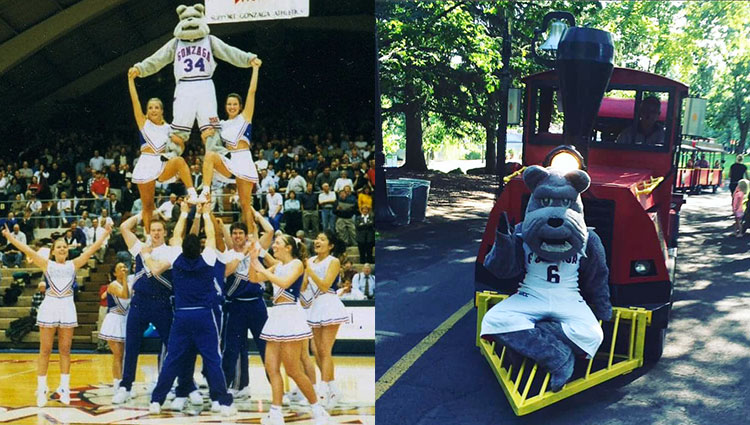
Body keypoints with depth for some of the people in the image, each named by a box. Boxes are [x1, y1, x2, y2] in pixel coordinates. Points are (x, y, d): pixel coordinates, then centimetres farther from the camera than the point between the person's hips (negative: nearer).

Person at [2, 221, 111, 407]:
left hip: (67, 307, 1)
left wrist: (106, 234, 0)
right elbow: (27, 250, -2)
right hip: (49, 306, -1)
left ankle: (64, 388, 10)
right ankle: (41, 389, 4)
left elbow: (91, 249, 6)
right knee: (45, 350, 0)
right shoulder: (47, 264, 6)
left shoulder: (73, 264, 9)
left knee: (65, 350, 5)